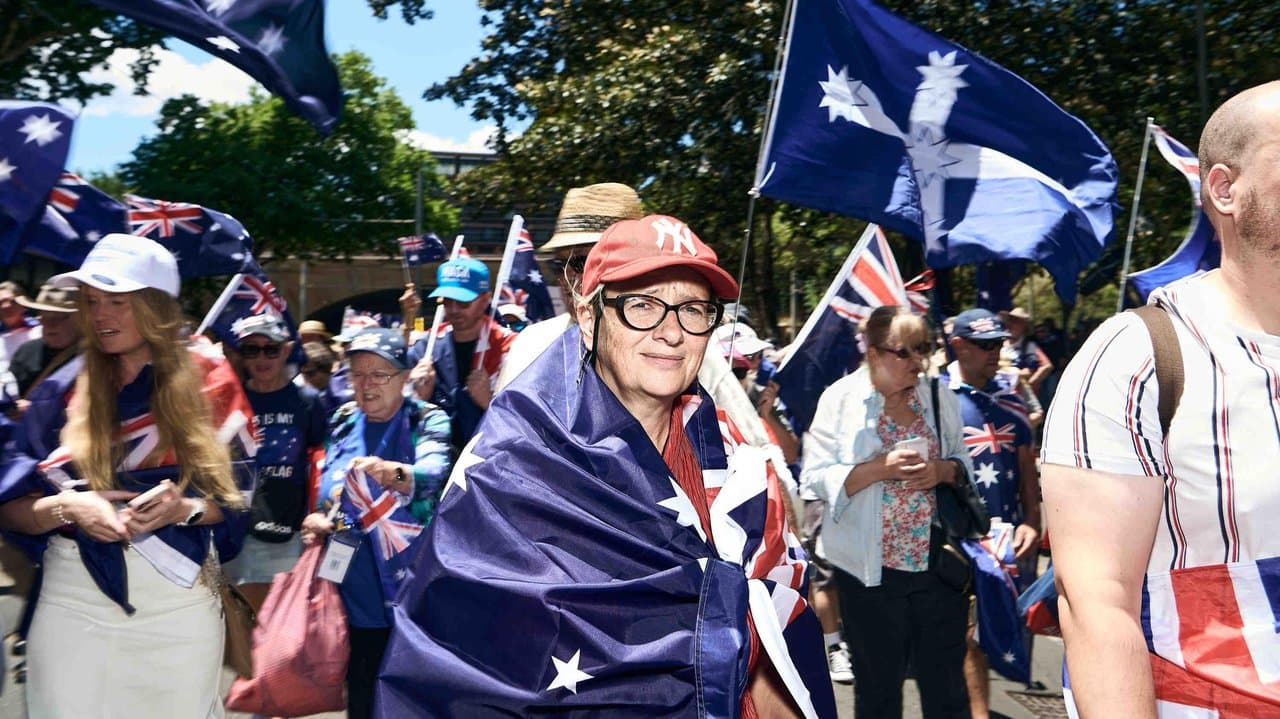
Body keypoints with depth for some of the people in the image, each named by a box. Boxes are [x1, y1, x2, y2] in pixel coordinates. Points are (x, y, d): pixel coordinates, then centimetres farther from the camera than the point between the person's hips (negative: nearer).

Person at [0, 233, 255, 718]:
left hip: (180, 606, -1)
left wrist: (186, 509, -21)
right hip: (72, 603, 1)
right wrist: (67, 506, -18)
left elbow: (238, 497, -2)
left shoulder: (207, 382, -3)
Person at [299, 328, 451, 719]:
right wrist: (319, 520, -3)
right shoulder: (343, 423, 8)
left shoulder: (428, 421, -7)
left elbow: (435, 472, -27)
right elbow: (326, 491, 19)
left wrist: (395, 473, -48)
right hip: (357, 598, 5)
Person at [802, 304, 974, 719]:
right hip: (871, 568, -3)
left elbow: (963, 463, 12)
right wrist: (881, 469, -23)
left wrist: (943, 470, -11)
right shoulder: (840, 399, -8)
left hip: (939, 563, 3)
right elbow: (816, 478, -11)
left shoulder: (939, 398, 4)